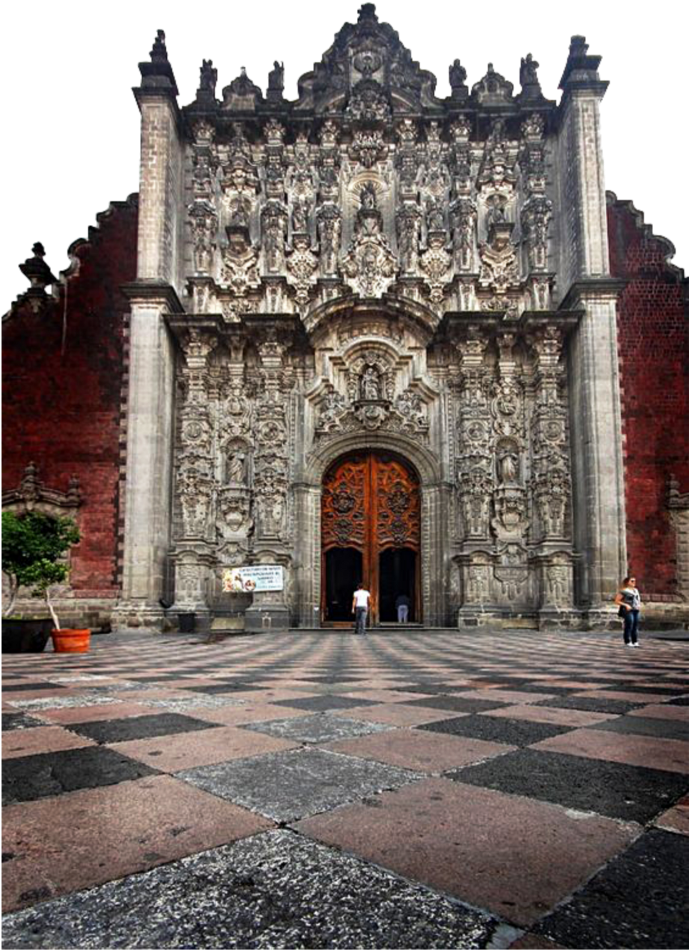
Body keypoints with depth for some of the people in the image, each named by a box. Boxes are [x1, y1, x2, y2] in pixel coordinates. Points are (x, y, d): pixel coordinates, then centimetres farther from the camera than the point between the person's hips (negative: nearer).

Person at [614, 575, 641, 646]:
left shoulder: (635, 590, 17)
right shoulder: (623, 591, -5)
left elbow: (638, 600, 29)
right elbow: (617, 601, -6)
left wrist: (639, 606, 8)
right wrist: (626, 605, -16)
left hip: (636, 610, 7)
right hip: (628, 610, -7)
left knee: (636, 625, 3)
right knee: (629, 626, -10)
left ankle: (635, 641, 10)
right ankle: (627, 642, -3)